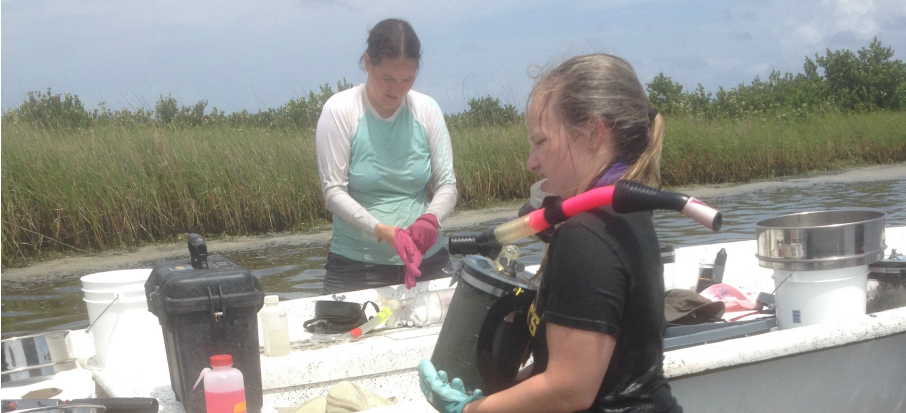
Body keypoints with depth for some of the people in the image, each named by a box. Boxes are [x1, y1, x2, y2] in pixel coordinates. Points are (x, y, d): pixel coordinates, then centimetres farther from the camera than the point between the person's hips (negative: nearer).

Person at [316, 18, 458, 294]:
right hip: (356, 266, -3)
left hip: (426, 261, 3)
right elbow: (333, 191, -12)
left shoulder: (427, 110, -2)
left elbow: (447, 185, -1)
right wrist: (382, 230, -26)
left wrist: (430, 219, -23)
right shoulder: (339, 111, -9)